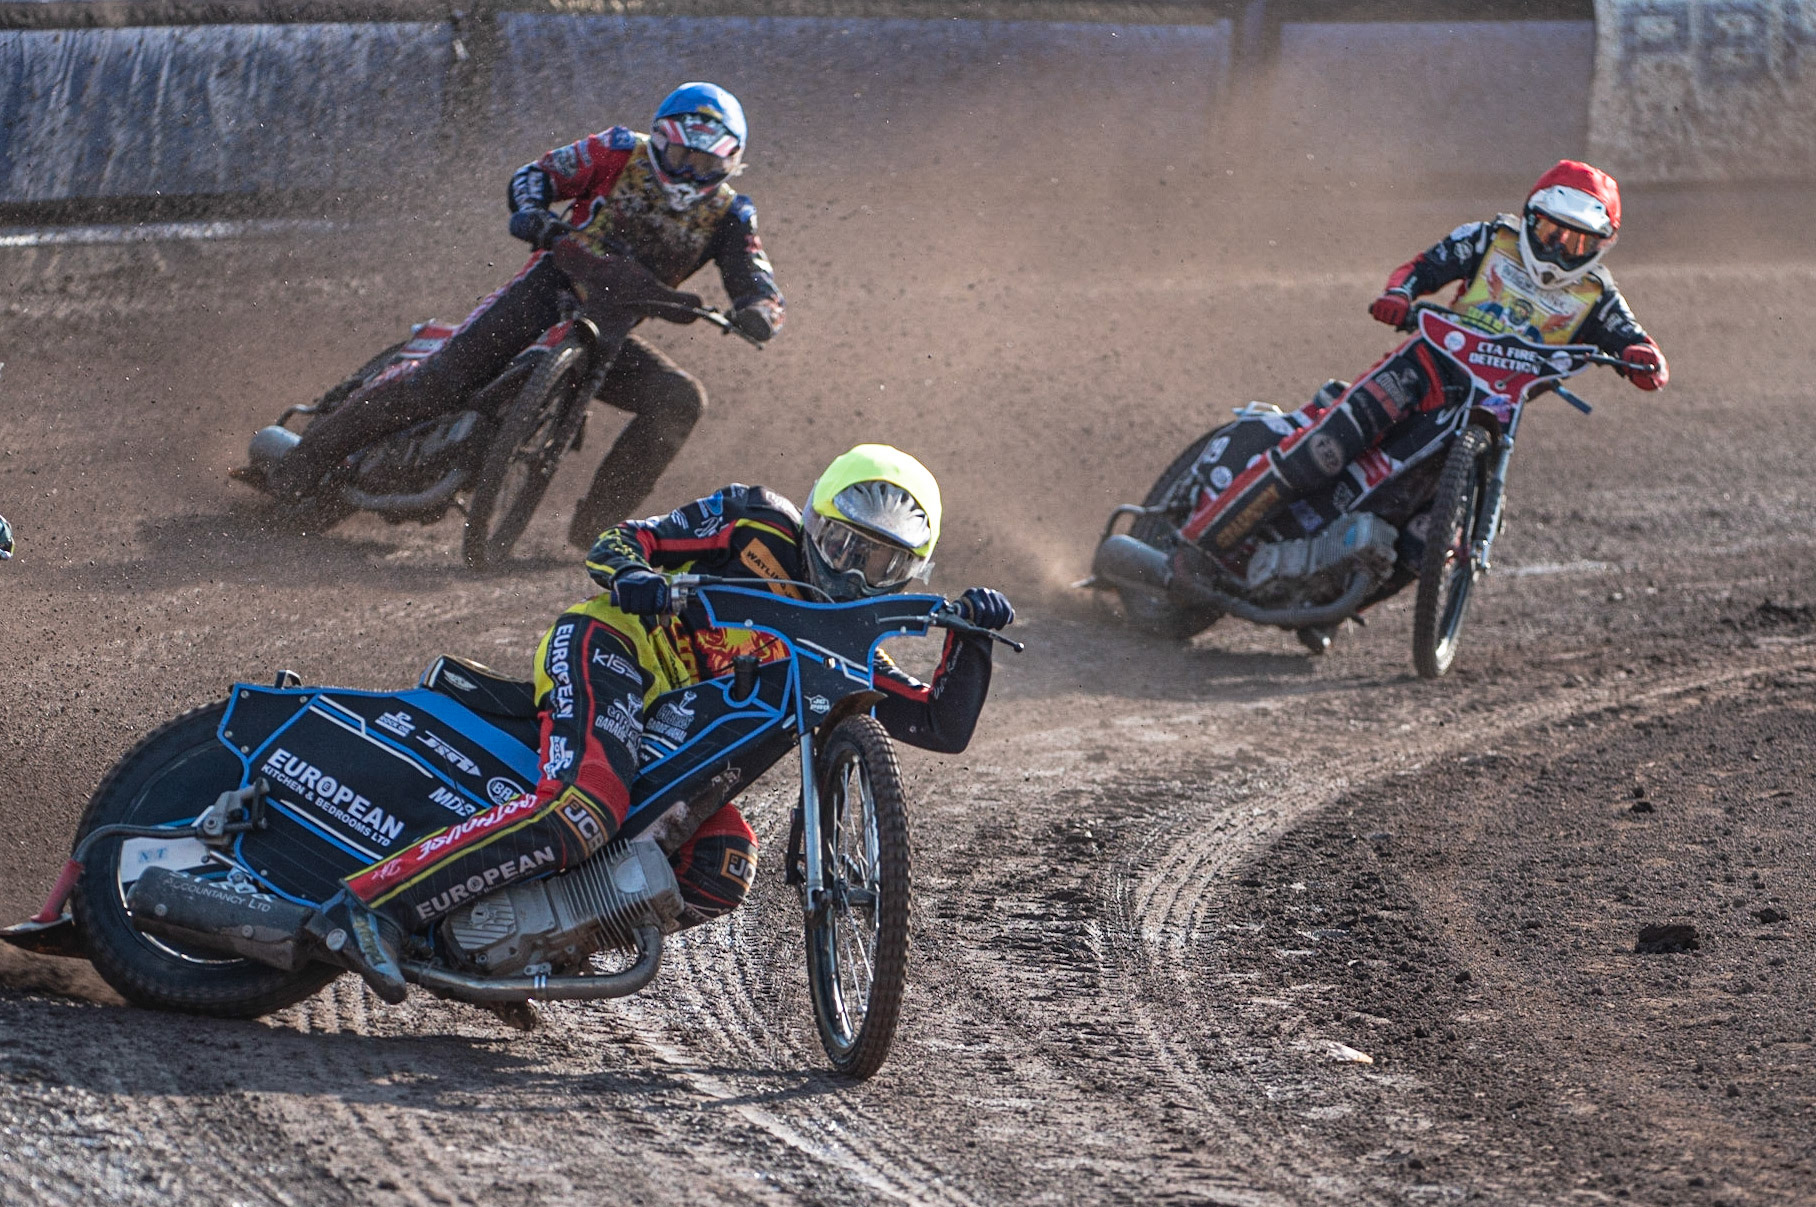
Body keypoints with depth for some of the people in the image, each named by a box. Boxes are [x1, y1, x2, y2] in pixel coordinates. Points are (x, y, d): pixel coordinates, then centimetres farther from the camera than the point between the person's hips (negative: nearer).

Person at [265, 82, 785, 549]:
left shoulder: (727, 216, 3)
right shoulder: (621, 153, -1)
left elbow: (757, 280, -4)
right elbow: (540, 173, 0)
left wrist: (758, 312, -29)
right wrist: (531, 214, -23)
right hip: (548, 293, -3)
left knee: (681, 400, -20)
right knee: (440, 380, -19)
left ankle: (597, 524, -12)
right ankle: (312, 455, -6)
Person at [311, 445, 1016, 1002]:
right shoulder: (759, 526, 5)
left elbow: (944, 726, 15)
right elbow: (618, 542, 0)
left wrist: (971, 637, -1)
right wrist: (632, 573, -24)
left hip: (671, 747, 7)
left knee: (724, 870, -17)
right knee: (585, 808, -34)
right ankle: (369, 903, -40)